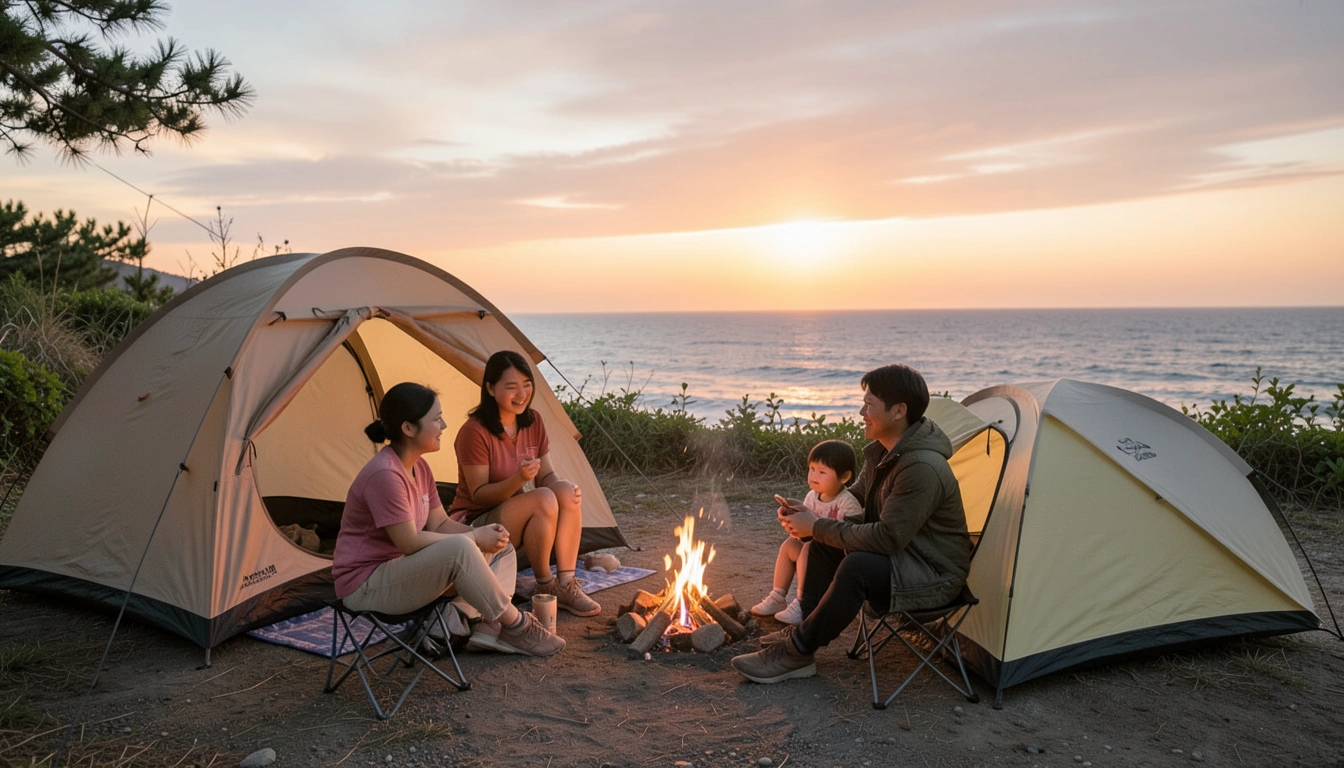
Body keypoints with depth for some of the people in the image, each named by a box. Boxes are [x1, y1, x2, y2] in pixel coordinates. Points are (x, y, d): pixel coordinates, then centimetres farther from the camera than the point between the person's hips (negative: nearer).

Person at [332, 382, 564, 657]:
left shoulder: (419, 467, 5)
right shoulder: (384, 474, -25)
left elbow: (440, 524, 7)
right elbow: (409, 542, -25)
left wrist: (482, 534, -12)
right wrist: (473, 538, -17)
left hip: (402, 570, 10)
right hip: (365, 588, -10)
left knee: (500, 549, 5)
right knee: (459, 549, -33)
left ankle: (489, 629, -11)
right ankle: (516, 625, -17)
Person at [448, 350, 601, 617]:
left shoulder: (533, 422, 0)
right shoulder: (474, 432, -21)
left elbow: (546, 476, 3)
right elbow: (478, 495, -18)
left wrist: (563, 487, -21)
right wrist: (518, 479, -35)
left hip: (513, 516, 6)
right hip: (473, 524, -6)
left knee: (567, 493, -21)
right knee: (544, 500, -30)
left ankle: (566, 584, -16)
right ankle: (545, 586, -12)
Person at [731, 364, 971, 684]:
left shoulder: (922, 467, -29)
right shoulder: (883, 451, 1)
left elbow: (887, 538, -31)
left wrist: (817, 528, -22)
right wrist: (809, 515, -6)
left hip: (935, 574, -10)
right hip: (901, 555, 10)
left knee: (858, 567, -32)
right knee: (825, 543, 6)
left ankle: (795, 652, -16)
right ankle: (802, 632, 7)